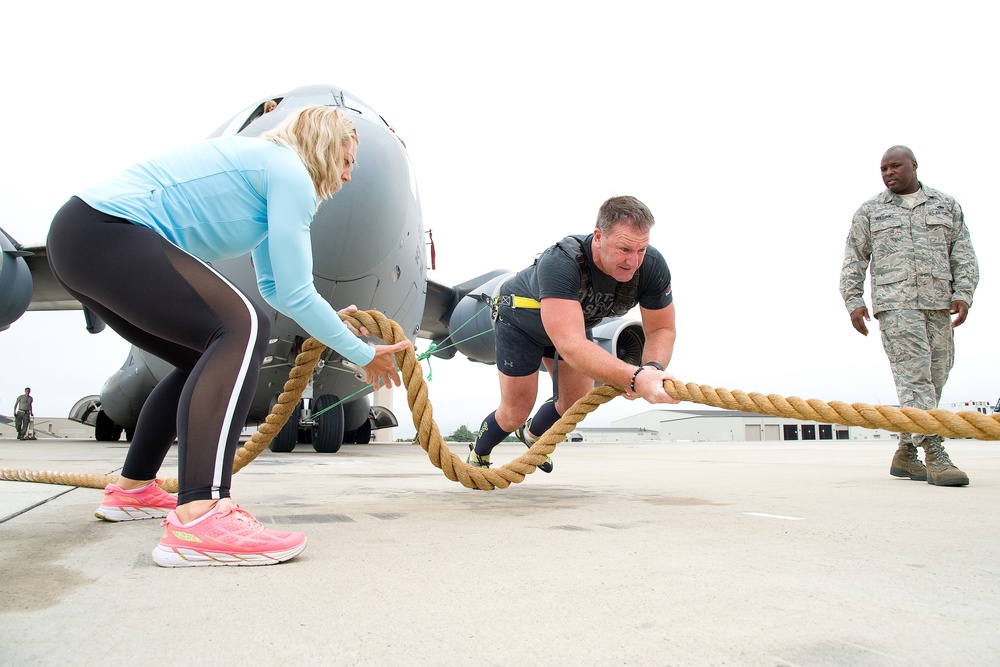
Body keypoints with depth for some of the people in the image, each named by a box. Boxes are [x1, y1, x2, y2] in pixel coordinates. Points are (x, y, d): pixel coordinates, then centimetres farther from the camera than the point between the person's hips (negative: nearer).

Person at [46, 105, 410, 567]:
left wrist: (335, 321, 28)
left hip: (79, 239, 11)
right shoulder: (290, 173, -6)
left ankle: (133, 489, 29)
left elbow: (274, 287, 31)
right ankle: (197, 519, -38)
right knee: (241, 329, -24)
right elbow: (294, 294, -10)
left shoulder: (264, 163, 24)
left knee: (208, 357, 17)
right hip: (106, 232, -11)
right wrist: (363, 355, 1)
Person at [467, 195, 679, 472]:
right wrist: (636, 378, -70)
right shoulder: (561, 264, -47)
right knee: (515, 414, 1)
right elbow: (572, 347, -57)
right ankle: (477, 455, 34)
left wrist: (652, 369, -43)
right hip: (520, 316, -5)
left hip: (575, 319, 5)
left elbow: (662, 329, -20)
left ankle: (532, 434, 43)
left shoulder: (652, 266, -31)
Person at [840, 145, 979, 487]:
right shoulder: (870, 211, 12)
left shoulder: (946, 206, 17)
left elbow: (964, 255, 12)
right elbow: (853, 260, 9)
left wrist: (963, 293, -2)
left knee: (934, 377, 2)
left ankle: (905, 454, 11)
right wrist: (854, 301, -2)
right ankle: (935, 456, -18)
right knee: (914, 375, -14)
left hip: (939, 305, 3)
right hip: (895, 304, -3)